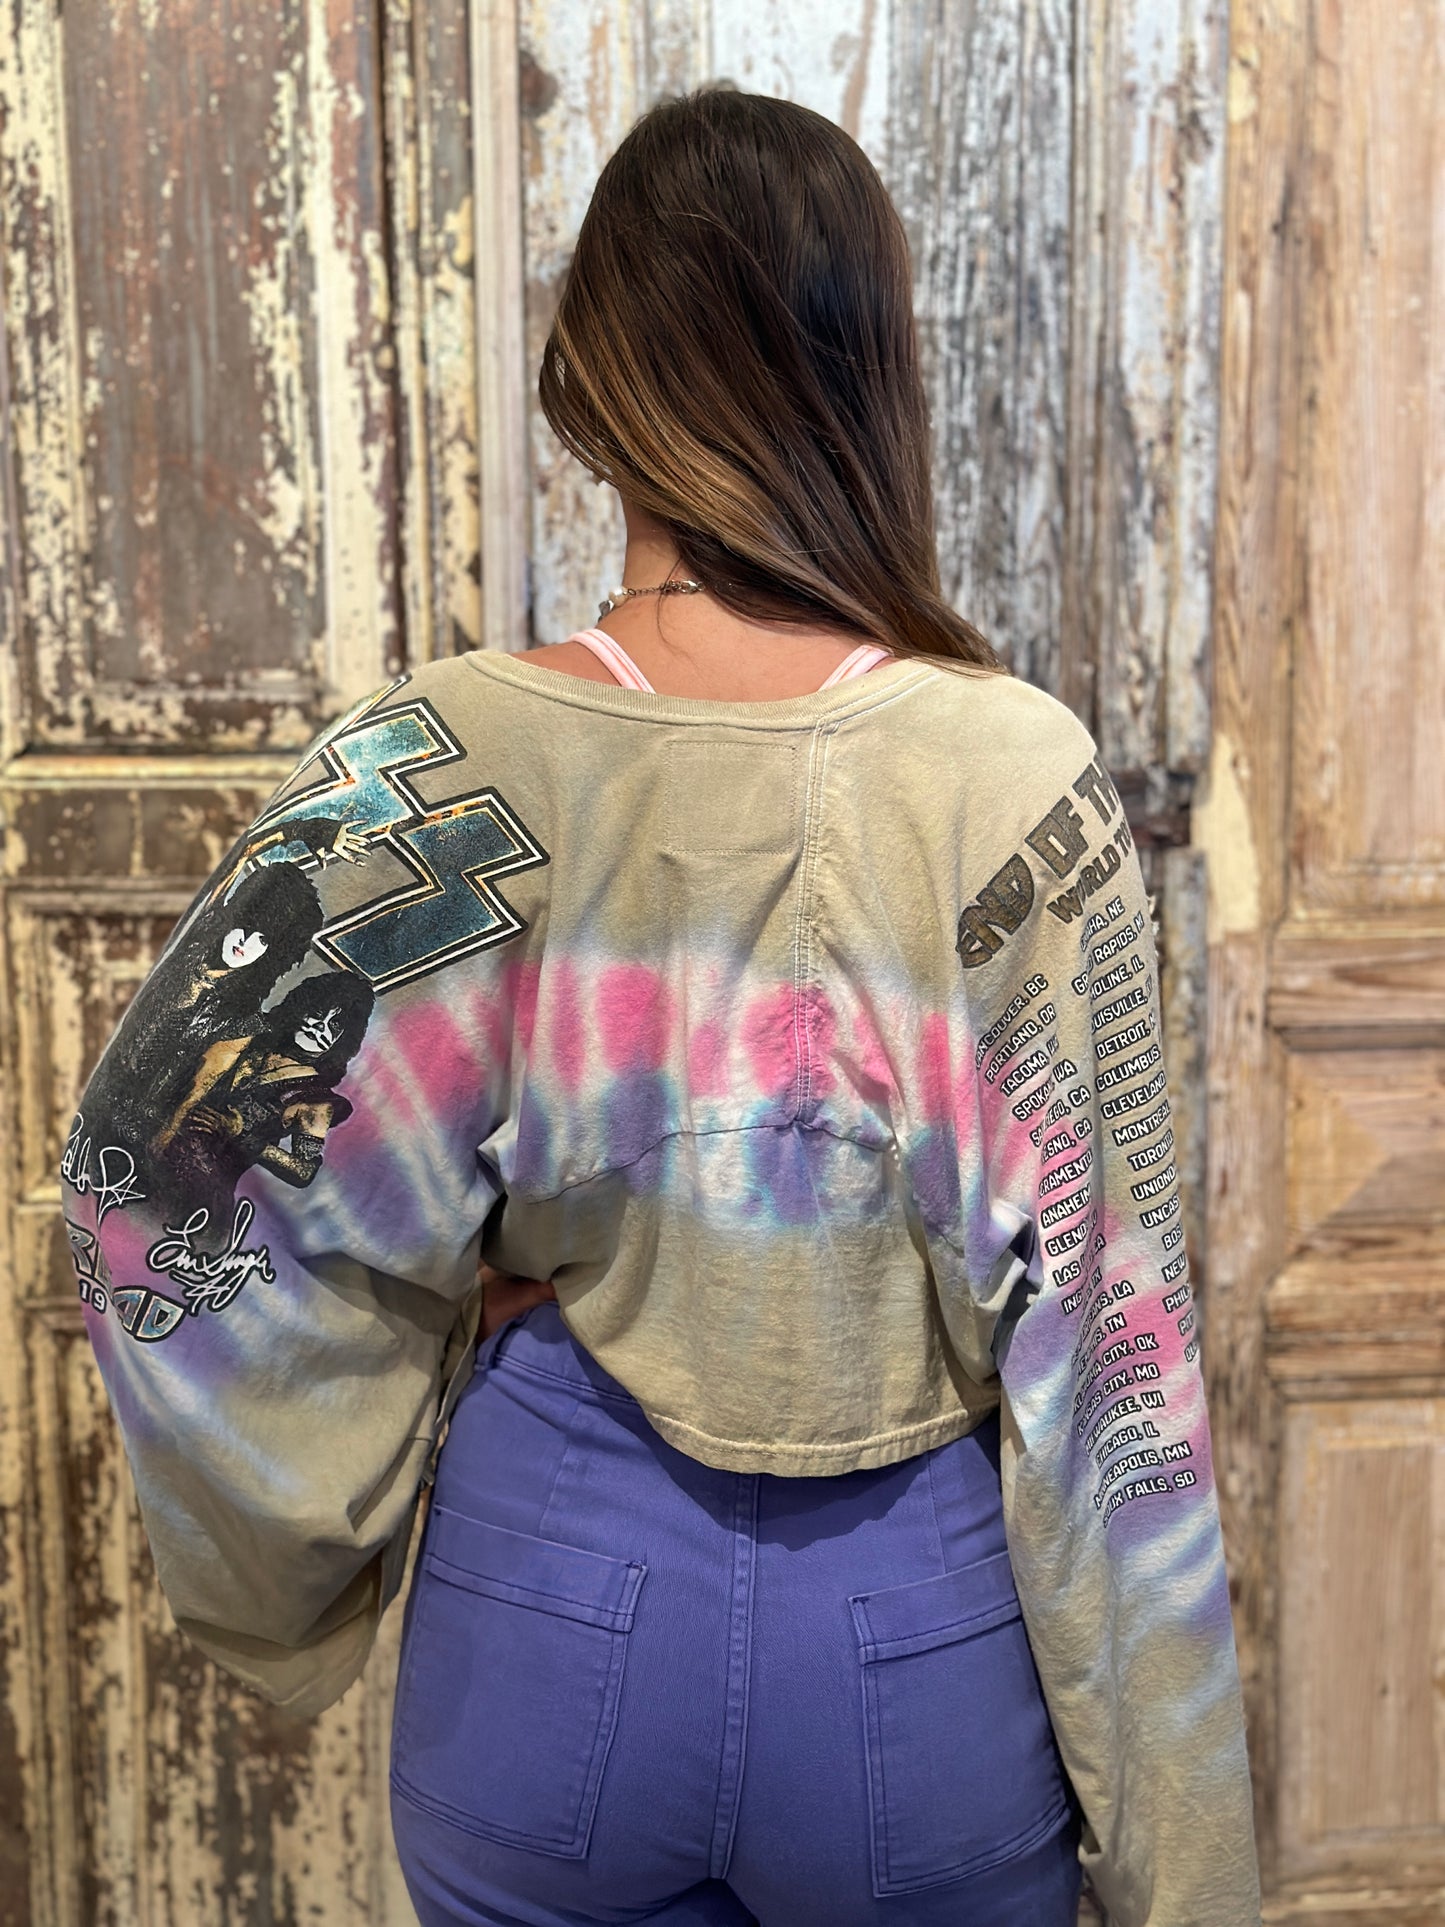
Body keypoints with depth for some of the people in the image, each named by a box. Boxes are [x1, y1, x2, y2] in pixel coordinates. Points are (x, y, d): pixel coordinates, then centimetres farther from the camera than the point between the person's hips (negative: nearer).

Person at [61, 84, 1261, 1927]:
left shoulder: (430, 771, -16)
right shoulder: (1022, 776, -17)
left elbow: (161, 1190, -11)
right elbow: (1103, 1335, -13)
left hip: (552, 1623, 1)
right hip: (924, 1639, 0)